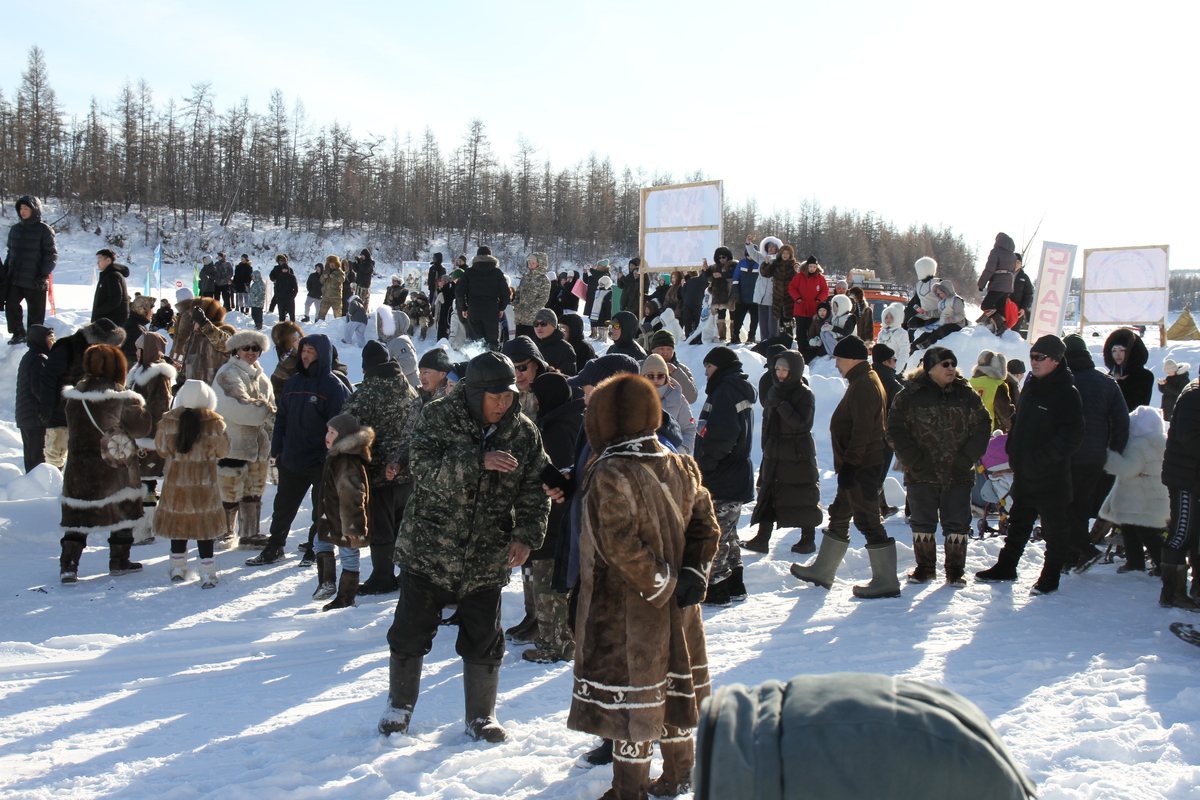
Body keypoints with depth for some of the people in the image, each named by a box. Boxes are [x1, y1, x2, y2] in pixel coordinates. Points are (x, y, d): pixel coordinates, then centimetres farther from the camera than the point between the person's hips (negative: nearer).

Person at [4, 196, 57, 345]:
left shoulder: (44, 230, -5)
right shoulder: (15, 229, 12)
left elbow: (51, 254, -7)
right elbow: (10, 253, 19)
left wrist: (43, 275, -14)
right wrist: (4, 273, 13)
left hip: (35, 281, -5)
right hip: (14, 279, 5)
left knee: (35, 312, 3)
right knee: (11, 305, 0)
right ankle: (18, 333, 15)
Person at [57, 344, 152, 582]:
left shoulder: (74, 395, -1)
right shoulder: (121, 397, -15)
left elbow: (73, 429, 10)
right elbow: (141, 426, -8)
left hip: (80, 465, 3)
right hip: (115, 468, -3)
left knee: (77, 514, 8)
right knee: (123, 510, 13)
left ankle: (68, 566, 1)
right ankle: (119, 561, 20)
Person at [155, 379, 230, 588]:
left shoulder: (168, 421, -6)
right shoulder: (214, 423, -11)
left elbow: (161, 448, 5)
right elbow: (223, 451, -1)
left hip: (175, 481, 2)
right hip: (204, 483, -1)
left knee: (177, 521, 15)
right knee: (205, 524, 5)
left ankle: (178, 568, 25)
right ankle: (207, 573, 4)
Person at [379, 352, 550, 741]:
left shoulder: (524, 433, -2)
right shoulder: (437, 418, -10)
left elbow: (534, 491, 1)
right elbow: (426, 471, -23)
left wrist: (527, 535, -14)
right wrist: (478, 461, -34)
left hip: (487, 560, 2)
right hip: (428, 551, -1)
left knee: (484, 643, 9)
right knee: (410, 634, 11)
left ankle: (481, 717, 28)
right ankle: (399, 706, 33)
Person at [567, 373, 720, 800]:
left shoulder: (609, 474, -19)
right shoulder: (680, 466, 3)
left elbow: (621, 543, -26)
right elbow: (706, 525, 5)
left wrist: (661, 583, -16)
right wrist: (693, 574, -2)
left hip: (623, 608, -7)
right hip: (676, 608, 7)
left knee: (628, 694, 5)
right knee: (671, 684, 19)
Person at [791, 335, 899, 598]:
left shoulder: (863, 385, -17)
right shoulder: (864, 381, 17)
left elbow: (862, 431, -24)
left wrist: (849, 465, -24)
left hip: (861, 467, -11)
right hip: (857, 465, 11)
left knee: (867, 519, -8)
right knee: (839, 517, 18)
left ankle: (886, 581, -3)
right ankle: (822, 571, 29)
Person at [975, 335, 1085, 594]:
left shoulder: (1067, 393, -14)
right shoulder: (1030, 386, 9)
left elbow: (1071, 437, -20)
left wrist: (1041, 458, -23)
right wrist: (1013, 454, 10)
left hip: (1051, 477, -7)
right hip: (1024, 475, 7)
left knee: (1054, 529, 7)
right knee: (1018, 524, 18)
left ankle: (1050, 578, 18)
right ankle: (1006, 567, 30)